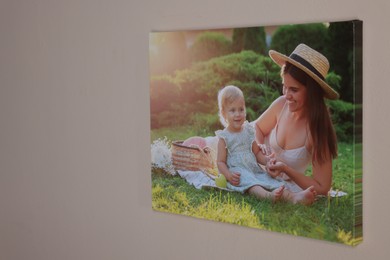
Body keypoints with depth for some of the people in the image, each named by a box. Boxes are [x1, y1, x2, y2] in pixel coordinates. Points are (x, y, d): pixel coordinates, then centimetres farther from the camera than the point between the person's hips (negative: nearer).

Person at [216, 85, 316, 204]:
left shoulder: (248, 131, 16)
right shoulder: (224, 137, 1)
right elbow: (220, 162, -2)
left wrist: (267, 161, -1)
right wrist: (229, 176, -21)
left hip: (255, 171, 5)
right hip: (238, 174, -5)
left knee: (271, 180, -21)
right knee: (249, 182, -36)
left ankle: (294, 197, -47)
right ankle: (268, 196, -67)